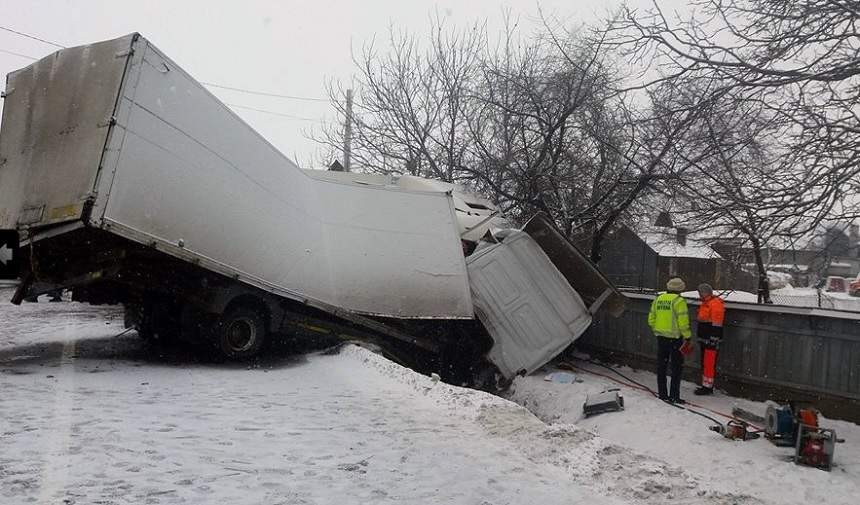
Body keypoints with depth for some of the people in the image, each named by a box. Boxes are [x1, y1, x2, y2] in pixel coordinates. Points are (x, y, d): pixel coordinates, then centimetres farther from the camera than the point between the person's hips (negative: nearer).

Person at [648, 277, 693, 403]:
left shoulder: (658, 299, 7)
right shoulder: (679, 301, -12)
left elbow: (651, 319, 12)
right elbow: (683, 322, -16)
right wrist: (687, 337, -8)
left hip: (661, 337, 6)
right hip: (675, 338, -6)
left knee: (661, 366, 13)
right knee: (676, 367, 3)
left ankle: (662, 394, 18)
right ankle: (674, 396, 4)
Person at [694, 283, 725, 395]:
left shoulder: (716, 304, -15)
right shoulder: (705, 304, 18)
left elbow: (716, 324, -19)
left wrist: (713, 340, -21)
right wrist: (700, 338, 26)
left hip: (710, 340, -10)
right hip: (704, 339, 10)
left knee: (709, 363, -7)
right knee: (704, 363, 14)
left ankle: (708, 387, -3)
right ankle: (705, 386, 21)